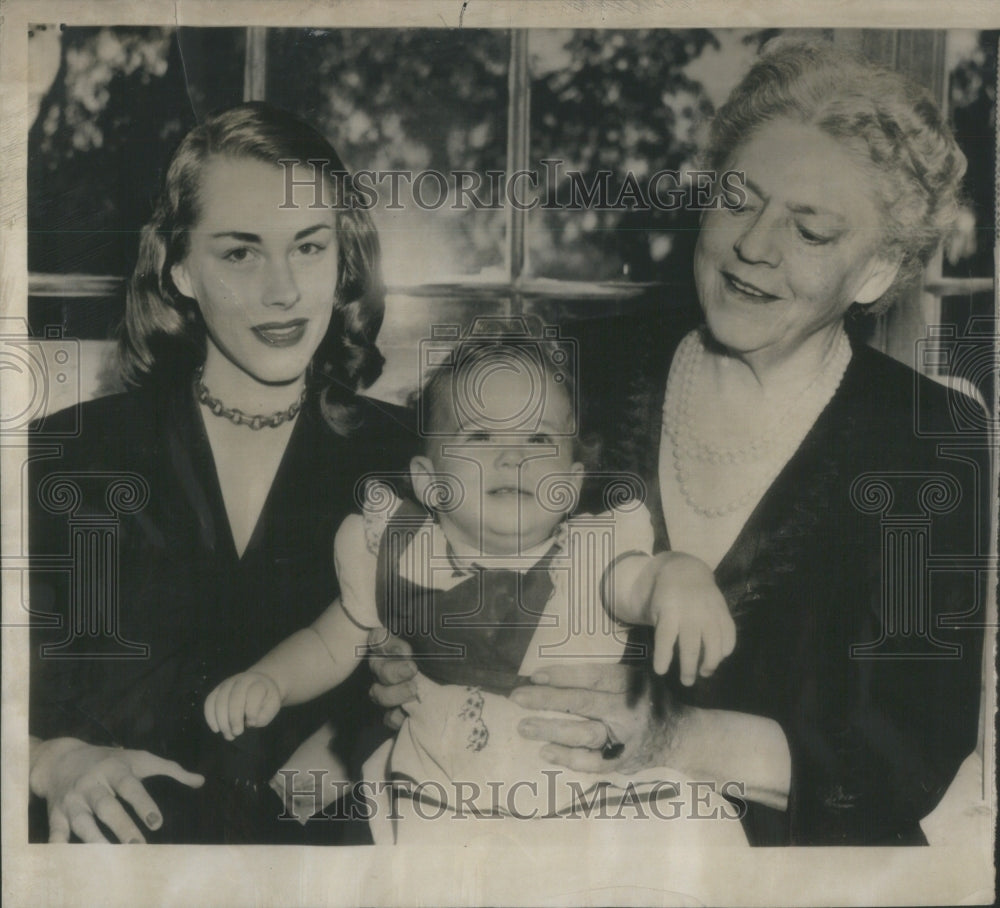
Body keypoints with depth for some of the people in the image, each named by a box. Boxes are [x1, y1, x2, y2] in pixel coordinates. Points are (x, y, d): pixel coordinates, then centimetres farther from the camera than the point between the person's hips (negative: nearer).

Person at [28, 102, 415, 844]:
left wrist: (338, 753, -10)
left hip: (316, 838, 0)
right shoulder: (67, 459, 4)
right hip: (111, 839, 1)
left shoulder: (404, 461, 6)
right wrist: (57, 760, -14)